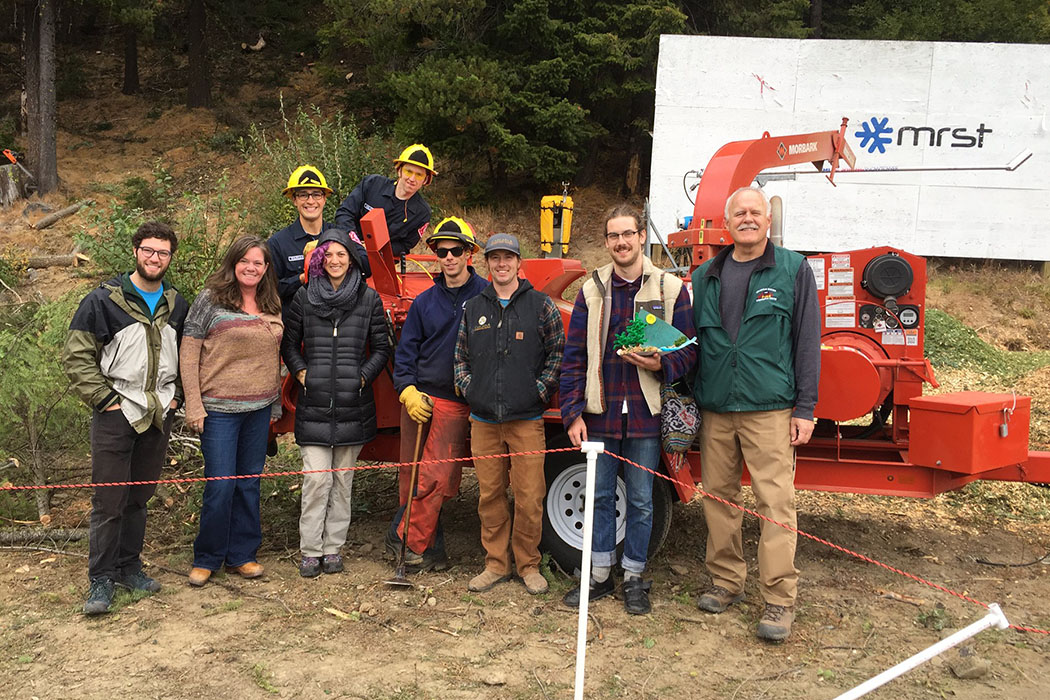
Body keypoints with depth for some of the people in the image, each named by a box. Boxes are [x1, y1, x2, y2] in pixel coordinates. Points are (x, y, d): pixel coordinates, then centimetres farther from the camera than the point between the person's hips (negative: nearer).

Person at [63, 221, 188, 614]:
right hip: (115, 415, -4)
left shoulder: (177, 305, 9)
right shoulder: (104, 301, -5)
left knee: (140, 496, 13)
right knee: (109, 501, -2)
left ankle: (128, 566, 26)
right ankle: (101, 579, 9)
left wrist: (177, 395, 8)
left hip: (158, 416, 4)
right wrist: (105, 400, -11)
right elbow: (76, 357, -6)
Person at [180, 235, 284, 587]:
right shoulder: (210, 300, -6)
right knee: (220, 485, -3)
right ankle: (207, 559, 14)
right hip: (219, 409, -5)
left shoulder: (273, 306, 9)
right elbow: (188, 354, -6)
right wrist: (194, 405, -10)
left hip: (259, 409, 5)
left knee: (249, 482, 10)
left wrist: (275, 402, 16)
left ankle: (242, 555, 22)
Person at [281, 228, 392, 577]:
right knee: (316, 479, -4)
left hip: (353, 404, 1)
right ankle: (310, 549, 9)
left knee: (343, 478, 9)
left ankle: (333, 547, 20)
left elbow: (381, 347, 9)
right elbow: (288, 343, 14)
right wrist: (301, 371, 1)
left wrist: (364, 376, -3)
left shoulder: (368, 298, 4)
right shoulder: (304, 297, 6)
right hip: (314, 405, 0)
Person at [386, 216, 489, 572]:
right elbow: (405, 352, 12)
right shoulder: (425, 302, 11)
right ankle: (429, 549, 19)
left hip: (455, 403, -4)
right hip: (417, 399, 4)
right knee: (411, 478, 7)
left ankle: (406, 539, 5)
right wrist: (408, 391, -2)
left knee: (435, 479, -9)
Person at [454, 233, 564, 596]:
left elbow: (558, 353, 4)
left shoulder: (541, 305, 4)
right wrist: (468, 387, 5)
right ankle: (496, 563, 20)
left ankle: (528, 565, 15)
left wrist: (540, 389, -5)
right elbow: (460, 356, 19)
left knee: (529, 497, -1)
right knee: (490, 495, 8)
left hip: (527, 420, -3)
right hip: (483, 421, 3)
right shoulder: (473, 308, 13)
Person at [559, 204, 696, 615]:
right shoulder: (591, 291, 5)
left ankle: (634, 578, 23)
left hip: (645, 415, -1)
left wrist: (660, 364, -19)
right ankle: (600, 574, 26)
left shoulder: (669, 289, 0)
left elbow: (689, 351, 2)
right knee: (600, 497, 11)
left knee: (640, 501, 8)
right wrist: (573, 414, -1)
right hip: (599, 414, 2)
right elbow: (573, 358, 5)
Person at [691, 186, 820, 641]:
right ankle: (726, 582, 24)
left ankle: (779, 599, 3)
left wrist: (805, 408, -5)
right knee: (718, 496, 10)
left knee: (775, 500, -5)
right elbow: (692, 343, 17)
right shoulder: (705, 278, 13)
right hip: (714, 410, 4)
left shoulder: (793, 270, 3)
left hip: (769, 408, -4)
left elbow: (807, 342, 1)